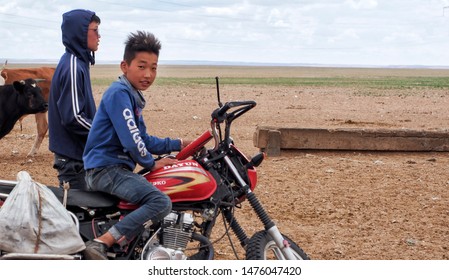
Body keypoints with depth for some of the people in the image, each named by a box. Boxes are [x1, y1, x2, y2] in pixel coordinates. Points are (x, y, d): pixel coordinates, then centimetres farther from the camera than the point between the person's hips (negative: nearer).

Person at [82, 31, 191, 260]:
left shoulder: (133, 97, 19)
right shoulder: (119, 93, -14)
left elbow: (143, 140, 24)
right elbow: (130, 138, -20)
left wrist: (177, 145, 18)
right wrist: (152, 163, -7)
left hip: (118, 168, 11)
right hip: (105, 169, -11)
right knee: (161, 202, -28)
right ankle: (100, 245, -30)